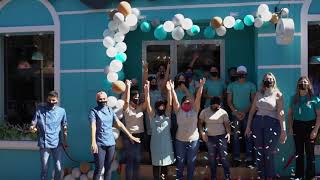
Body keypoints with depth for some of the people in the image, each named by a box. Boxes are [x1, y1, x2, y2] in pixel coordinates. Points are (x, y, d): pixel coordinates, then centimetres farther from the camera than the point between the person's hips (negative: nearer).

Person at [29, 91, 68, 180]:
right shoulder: (40, 109, 1)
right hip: (44, 144, -1)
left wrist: (65, 141, 14)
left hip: (57, 144, 1)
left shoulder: (61, 111, 4)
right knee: (44, 169, 5)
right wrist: (32, 128, -25)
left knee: (58, 168, 1)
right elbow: (33, 123, -2)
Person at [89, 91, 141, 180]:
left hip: (111, 143, 4)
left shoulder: (110, 110, 10)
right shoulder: (94, 111, -4)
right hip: (99, 144, -4)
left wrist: (130, 136, 3)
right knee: (99, 168, -5)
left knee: (108, 168, 9)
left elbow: (119, 124, 8)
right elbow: (93, 127, -17)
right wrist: (93, 142, -31)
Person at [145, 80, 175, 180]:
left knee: (165, 163, 7)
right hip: (155, 142, -1)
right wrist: (147, 91, -23)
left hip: (166, 142, 1)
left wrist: (169, 90, -21)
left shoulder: (167, 115, 5)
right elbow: (148, 104, -9)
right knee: (156, 163, 5)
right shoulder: (152, 116, 3)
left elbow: (170, 103, -8)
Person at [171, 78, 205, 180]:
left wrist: (201, 86, -22)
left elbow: (198, 97, -11)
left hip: (193, 140, 0)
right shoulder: (178, 110, 0)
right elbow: (175, 100, -13)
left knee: (191, 161, 10)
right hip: (180, 139, 0)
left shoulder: (195, 110, 1)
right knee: (180, 161, 12)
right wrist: (172, 89, -26)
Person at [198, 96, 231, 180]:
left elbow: (227, 124, 2)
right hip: (210, 137, 1)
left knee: (224, 157, -5)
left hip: (222, 136, -1)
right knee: (212, 158, 9)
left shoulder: (223, 112, 1)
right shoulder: (204, 112, 1)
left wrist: (229, 133, -15)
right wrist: (202, 132, -9)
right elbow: (200, 123, 5)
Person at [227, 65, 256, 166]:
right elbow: (229, 101, 6)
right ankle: (236, 158, 6)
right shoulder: (232, 86, 7)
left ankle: (249, 158, 3)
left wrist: (245, 112, -9)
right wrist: (236, 112, -7)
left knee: (248, 136, -2)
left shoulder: (251, 85, 6)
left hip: (247, 114, 0)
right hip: (235, 114, 0)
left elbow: (253, 101, 3)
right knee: (236, 136, 1)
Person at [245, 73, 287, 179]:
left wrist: (283, 130, -14)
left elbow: (280, 113, -8)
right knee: (259, 152, 7)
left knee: (269, 153, -3)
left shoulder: (277, 94, 0)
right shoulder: (258, 94, 11)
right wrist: (248, 126, 8)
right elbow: (252, 110, 13)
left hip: (272, 123, -4)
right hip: (258, 122, 4)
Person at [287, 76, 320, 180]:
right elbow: (290, 114, 11)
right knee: (299, 152, 10)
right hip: (297, 125, 4)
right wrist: (290, 127, 3)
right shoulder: (294, 98, 6)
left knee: (309, 153, 1)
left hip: (309, 125, -4)